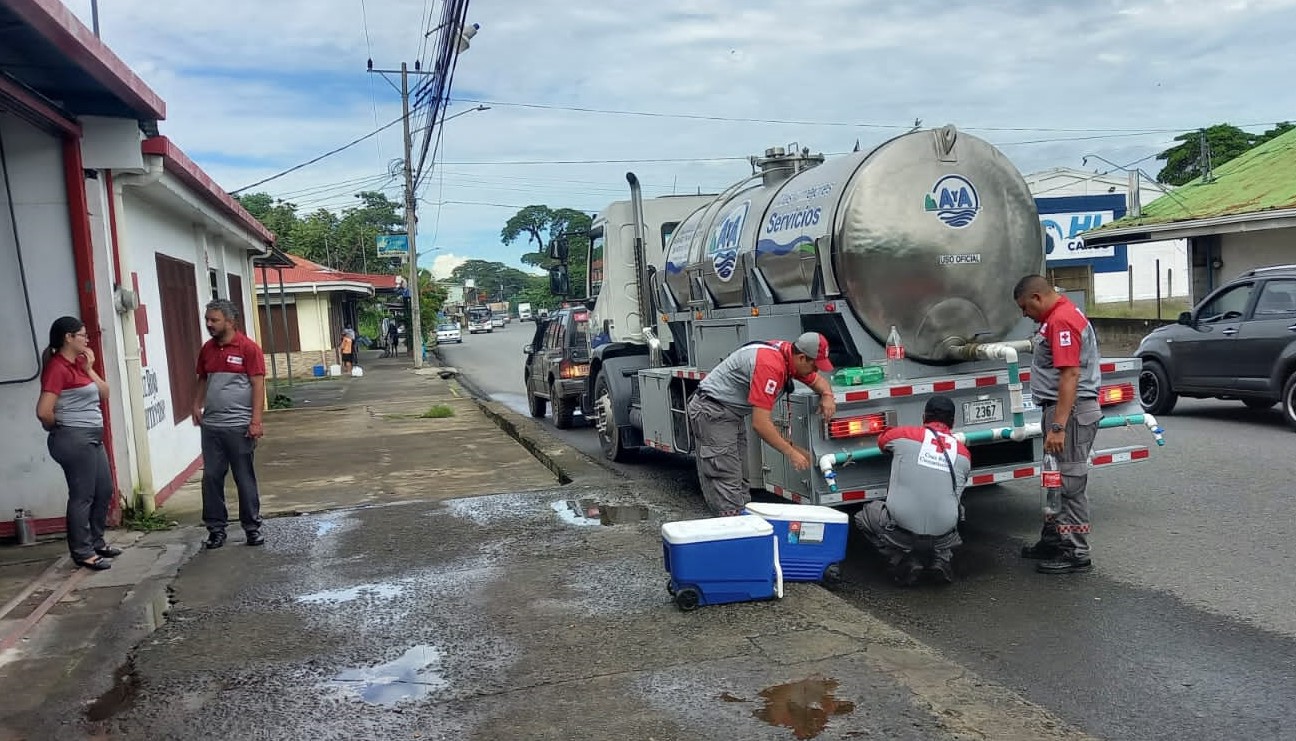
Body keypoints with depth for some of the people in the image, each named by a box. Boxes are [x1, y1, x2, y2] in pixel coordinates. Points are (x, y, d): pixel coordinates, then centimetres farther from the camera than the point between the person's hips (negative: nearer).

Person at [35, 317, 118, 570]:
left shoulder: (79, 364, 12)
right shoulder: (57, 368, -17)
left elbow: (104, 393, 10)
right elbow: (44, 411, -24)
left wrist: (89, 368, 0)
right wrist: (58, 427, -4)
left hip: (93, 438, 10)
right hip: (74, 439, -10)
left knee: (104, 491, 17)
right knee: (82, 496, -2)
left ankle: (96, 543, 29)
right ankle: (83, 553, 7)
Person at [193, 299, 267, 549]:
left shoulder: (248, 348, -7)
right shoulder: (207, 349, 10)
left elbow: (258, 385, -10)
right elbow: (203, 380, 21)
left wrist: (256, 420, -15)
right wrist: (197, 405, 5)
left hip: (239, 426, -5)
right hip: (211, 425, 5)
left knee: (245, 479, 4)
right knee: (211, 477, 6)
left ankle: (252, 527, 15)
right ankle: (216, 528, 17)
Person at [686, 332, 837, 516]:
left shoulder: (790, 354, -1)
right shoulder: (770, 365, -29)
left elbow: (818, 380, 19)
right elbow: (760, 424, -31)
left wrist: (827, 395, -4)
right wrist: (791, 452, -25)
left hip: (733, 414, 10)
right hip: (713, 413, -10)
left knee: (740, 480, 11)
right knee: (728, 481, -11)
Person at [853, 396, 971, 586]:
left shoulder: (903, 435, 2)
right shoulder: (964, 453, 10)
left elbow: (881, 441, 24)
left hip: (901, 533, -3)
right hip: (942, 538, 4)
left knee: (865, 516, 26)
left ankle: (904, 560, 9)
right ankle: (941, 557, 11)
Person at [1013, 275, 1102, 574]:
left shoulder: (1062, 320, -19)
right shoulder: (1058, 316, 15)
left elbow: (1070, 375, -26)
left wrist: (1058, 426, -28)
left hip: (1071, 411, -11)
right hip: (1061, 408, 11)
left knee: (1070, 483, -3)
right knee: (1055, 480, 18)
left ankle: (1076, 553, 5)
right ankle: (1054, 540, 30)